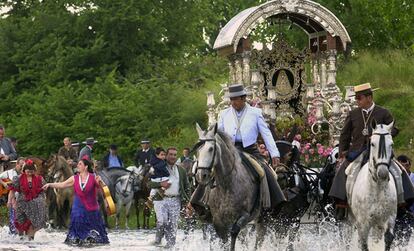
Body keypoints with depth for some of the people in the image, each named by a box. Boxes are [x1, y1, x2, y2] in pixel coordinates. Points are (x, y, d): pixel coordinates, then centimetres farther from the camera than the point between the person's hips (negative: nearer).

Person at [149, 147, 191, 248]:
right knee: (162, 221, -17)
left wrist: (187, 200, 8)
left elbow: (187, 186, 19)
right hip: (161, 199, -3)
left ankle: (171, 244, 4)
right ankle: (157, 240, 3)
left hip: (175, 201, 3)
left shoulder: (181, 170, 16)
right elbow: (148, 183, 1)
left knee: (173, 224, -1)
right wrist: (161, 184, -15)